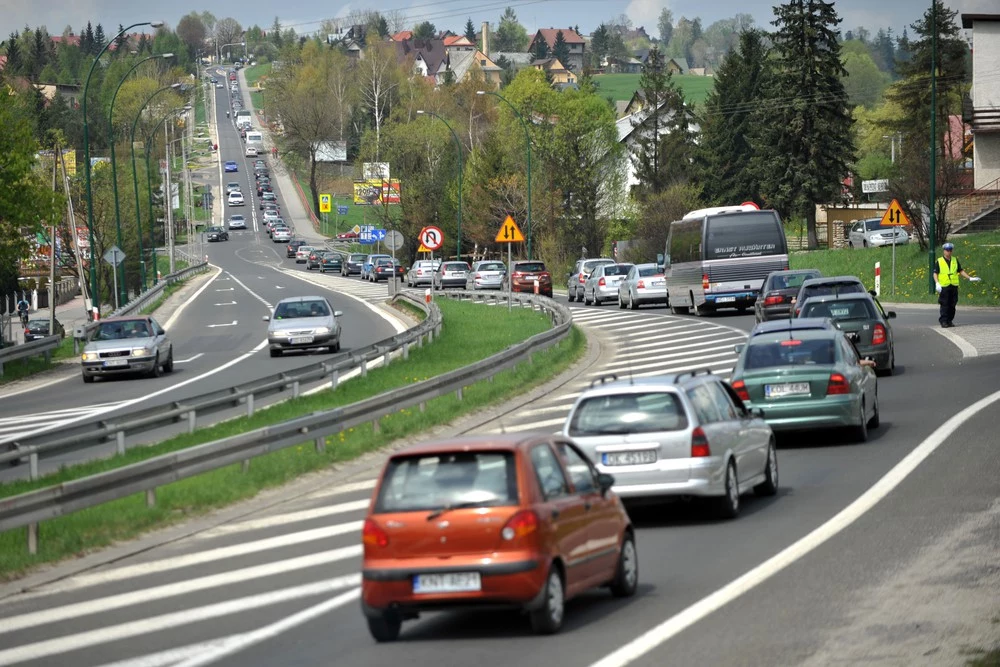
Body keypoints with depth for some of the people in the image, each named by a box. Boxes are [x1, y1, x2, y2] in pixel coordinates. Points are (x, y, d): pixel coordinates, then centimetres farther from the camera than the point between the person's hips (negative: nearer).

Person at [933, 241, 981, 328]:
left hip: (954, 286, 4)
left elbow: (961, 271, 17)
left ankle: (950, 321, 14)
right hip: (944, 286, -4)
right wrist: (937, 283, -15)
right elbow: (935, 274, 0)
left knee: (952, 305, 6)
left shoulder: (955, 261, 13)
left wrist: (969, 278, 8)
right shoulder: (939, 262, 2)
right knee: (944, 305, -5)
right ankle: (943, 322, -2)